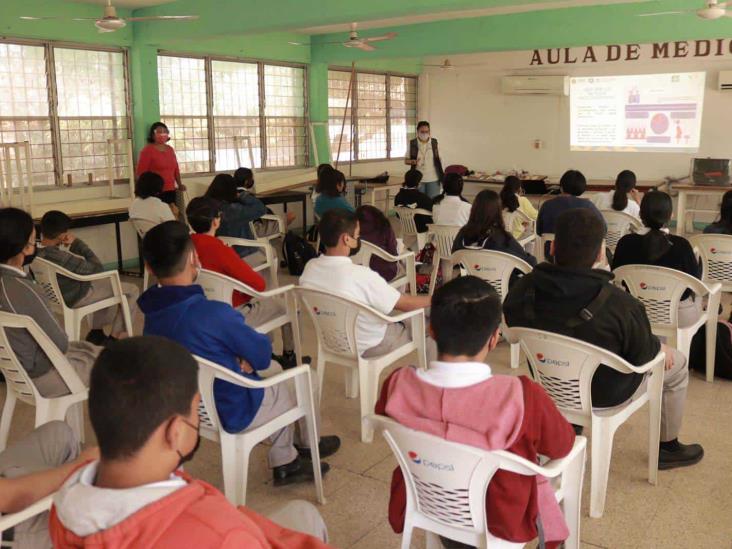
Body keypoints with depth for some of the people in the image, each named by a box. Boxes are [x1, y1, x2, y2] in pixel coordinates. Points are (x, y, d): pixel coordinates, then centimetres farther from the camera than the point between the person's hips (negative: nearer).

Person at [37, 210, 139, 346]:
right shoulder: (61, 258, -38)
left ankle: (96, 331, 32)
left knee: (105, 283, 32)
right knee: (132, 290, 1)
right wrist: (77, 242, -23)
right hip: (75, 298, -9)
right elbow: (98, 269, -25)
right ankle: (114, 339, 11)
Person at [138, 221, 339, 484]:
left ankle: (284, 462, 33)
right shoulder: (213, 313, -33)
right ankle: (308, 445, 46)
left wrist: (238, 360, -7)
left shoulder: (152, 315, -9)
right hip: (233, 412, -7)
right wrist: (246, 360, 1)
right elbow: (263, 354, -18)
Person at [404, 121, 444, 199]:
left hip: (433, 179, 1)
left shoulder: (434, 142, 2)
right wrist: (412, 162, -19)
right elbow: (406, 160, 4)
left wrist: (442, 174, 4)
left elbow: (439, 159, 9)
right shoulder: (412, 143, -2)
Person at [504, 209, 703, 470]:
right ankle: (668, 448, 36)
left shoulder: (522, 290, -22)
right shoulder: (619, 304, -33)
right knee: (676, 363, 20)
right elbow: (642, 354, -17)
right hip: (604, 392, -5)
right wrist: (660, 348, 8)